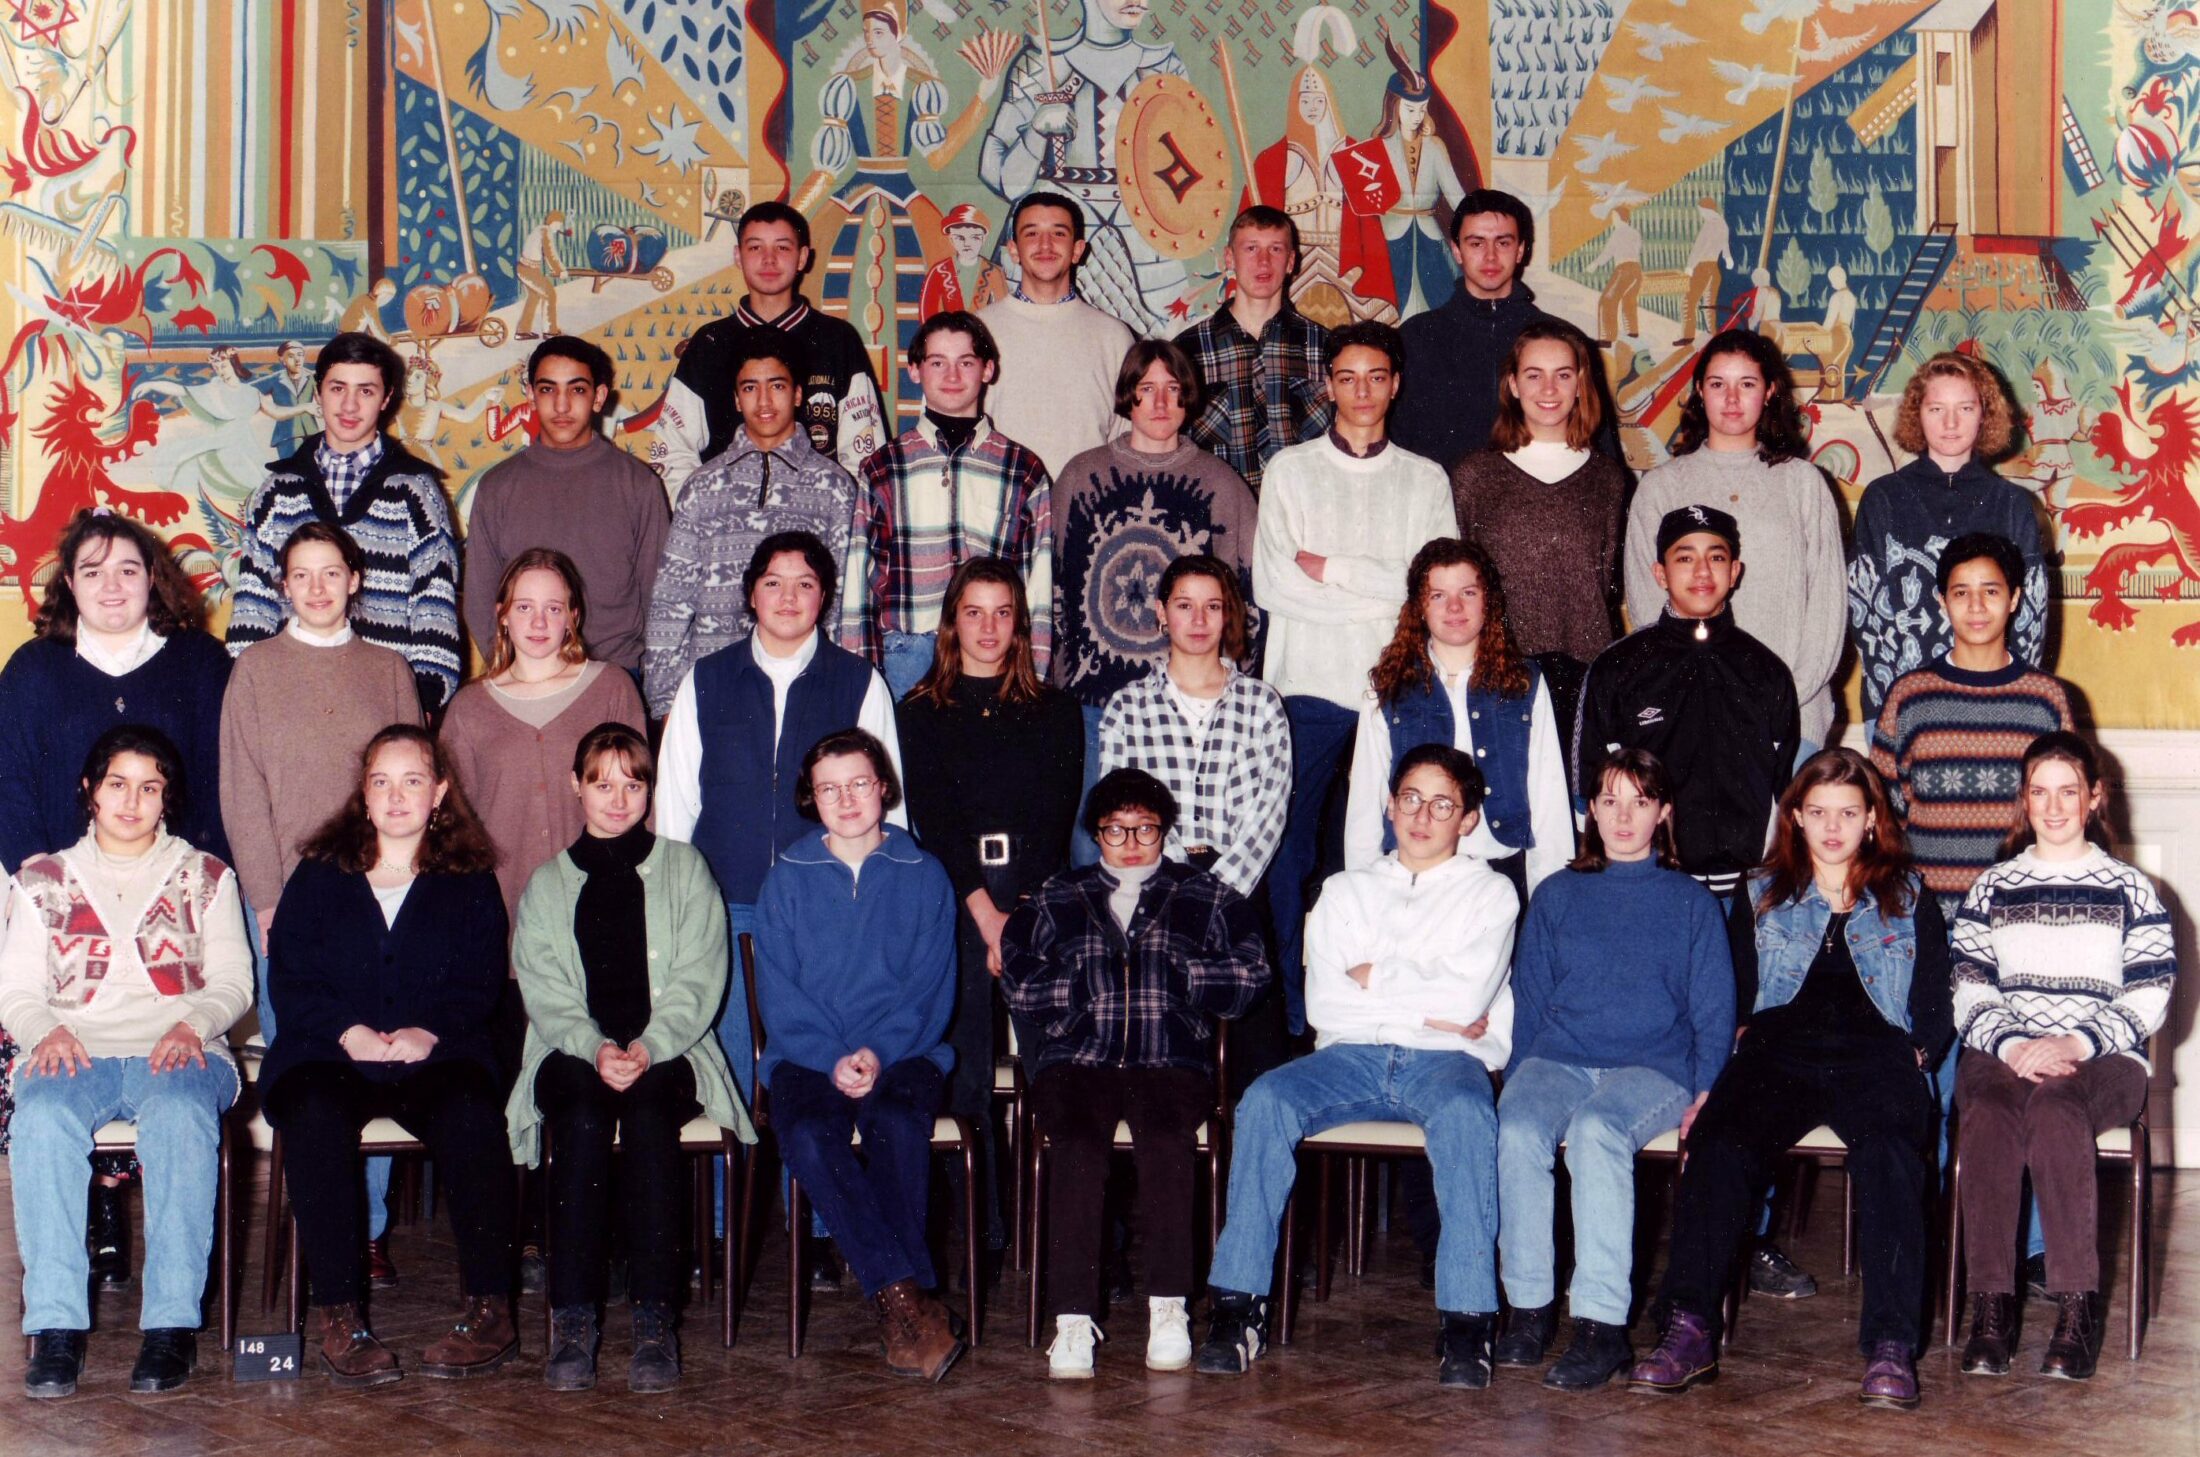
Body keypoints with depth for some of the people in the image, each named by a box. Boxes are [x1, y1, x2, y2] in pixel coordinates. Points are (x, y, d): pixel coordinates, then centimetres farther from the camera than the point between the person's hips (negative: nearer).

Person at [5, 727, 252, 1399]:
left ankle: (172, 1323, -39)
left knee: (181, 1116, -38)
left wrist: (191, 1023, -11)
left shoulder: (205, 877, 20)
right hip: (76, 1052, 1)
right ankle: (56, 1326, -36)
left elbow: (233, 983, 11)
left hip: (178, 1050, -1)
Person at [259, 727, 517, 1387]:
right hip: (330, 1055, 1)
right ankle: (336, 1312, -34)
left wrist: (429, 1032, -16)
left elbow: (479, 984, 5)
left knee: (470, 1112, -34)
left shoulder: (471, 884, 17)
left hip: (436, 1056, 0)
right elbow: (288, 979, 6)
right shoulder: (318, 876, 18)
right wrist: (350, 1033, -13)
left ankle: (490, 1308, -29)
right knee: (314, 1113, -35)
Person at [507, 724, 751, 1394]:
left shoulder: (684, 869, 15)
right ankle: (572, 1319, -35)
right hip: (573, 1052, 1)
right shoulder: (547, 885, 19)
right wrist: (595, 1048, -16)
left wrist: (648, 1048, -15)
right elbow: (544, 991, 5)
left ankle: (655, 1317, -36)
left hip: (666, 1052, -1)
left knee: (648, 1113, -35)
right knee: (582, 1119, -34)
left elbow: (699, 980, 3)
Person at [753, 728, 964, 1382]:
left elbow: (932, 989, 4)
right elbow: (778, 993, 4)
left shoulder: (924, 876, 10)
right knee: (807, 1137, -32)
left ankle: (898, 1305, -31)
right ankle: (908, 1296, -32)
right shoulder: (787, 879, 11)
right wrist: (833, 1060, -12)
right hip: (808, 1057, 1)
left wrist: (878, 1053, -12)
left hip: (902, 1053, 0)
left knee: (897, 1125, -34)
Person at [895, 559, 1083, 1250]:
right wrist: (986, 913, -9)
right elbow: (933, 819, 2)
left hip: (1039, 903, 1)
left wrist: (1023, 912, -10)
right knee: (965, 1075, -7)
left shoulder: (1054, 710, 15)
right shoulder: (920, 712, 13)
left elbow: (1058, 813, 4)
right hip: (957, 905, 0)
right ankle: (984, 1230, -3)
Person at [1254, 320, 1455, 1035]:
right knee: (1290, 849, -4)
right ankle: (1292, 1019, 3)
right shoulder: (1290, 469, 11)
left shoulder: (1426, 480, 14)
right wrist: (1381, 599, -5)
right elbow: (1270, 585, -2)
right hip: (1309, 682, 0)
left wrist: (1332, 569, -6)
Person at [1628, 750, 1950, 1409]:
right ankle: (1688, 1330, -40)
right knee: (1718, 1143, -33)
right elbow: (1734, 998, 17)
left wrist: (1914, 1061, -3)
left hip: (1876, 1057, -1)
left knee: (1889, 1152, -37)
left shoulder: (1909, 901, 24)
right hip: (1778, 1052, 1)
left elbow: (1933, 1015, 17)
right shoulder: (1762, 898, 26)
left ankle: (1891, 1344, -43)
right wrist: (1723, 1076, 0)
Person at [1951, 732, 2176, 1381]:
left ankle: (2078, 1304, -36)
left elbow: (2148, 999, 3)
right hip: (2005, 1054, 2)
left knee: (2054, 1109, -37)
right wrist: (2011, 1045, -11)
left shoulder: (2130, 891, 12)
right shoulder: (1993, 889, 18)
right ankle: (1991, 1302, -35)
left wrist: (2077, 1042, -13)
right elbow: (1971, 995, 10)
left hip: (2104, 1061, -2)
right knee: (1989, 1111, -35)